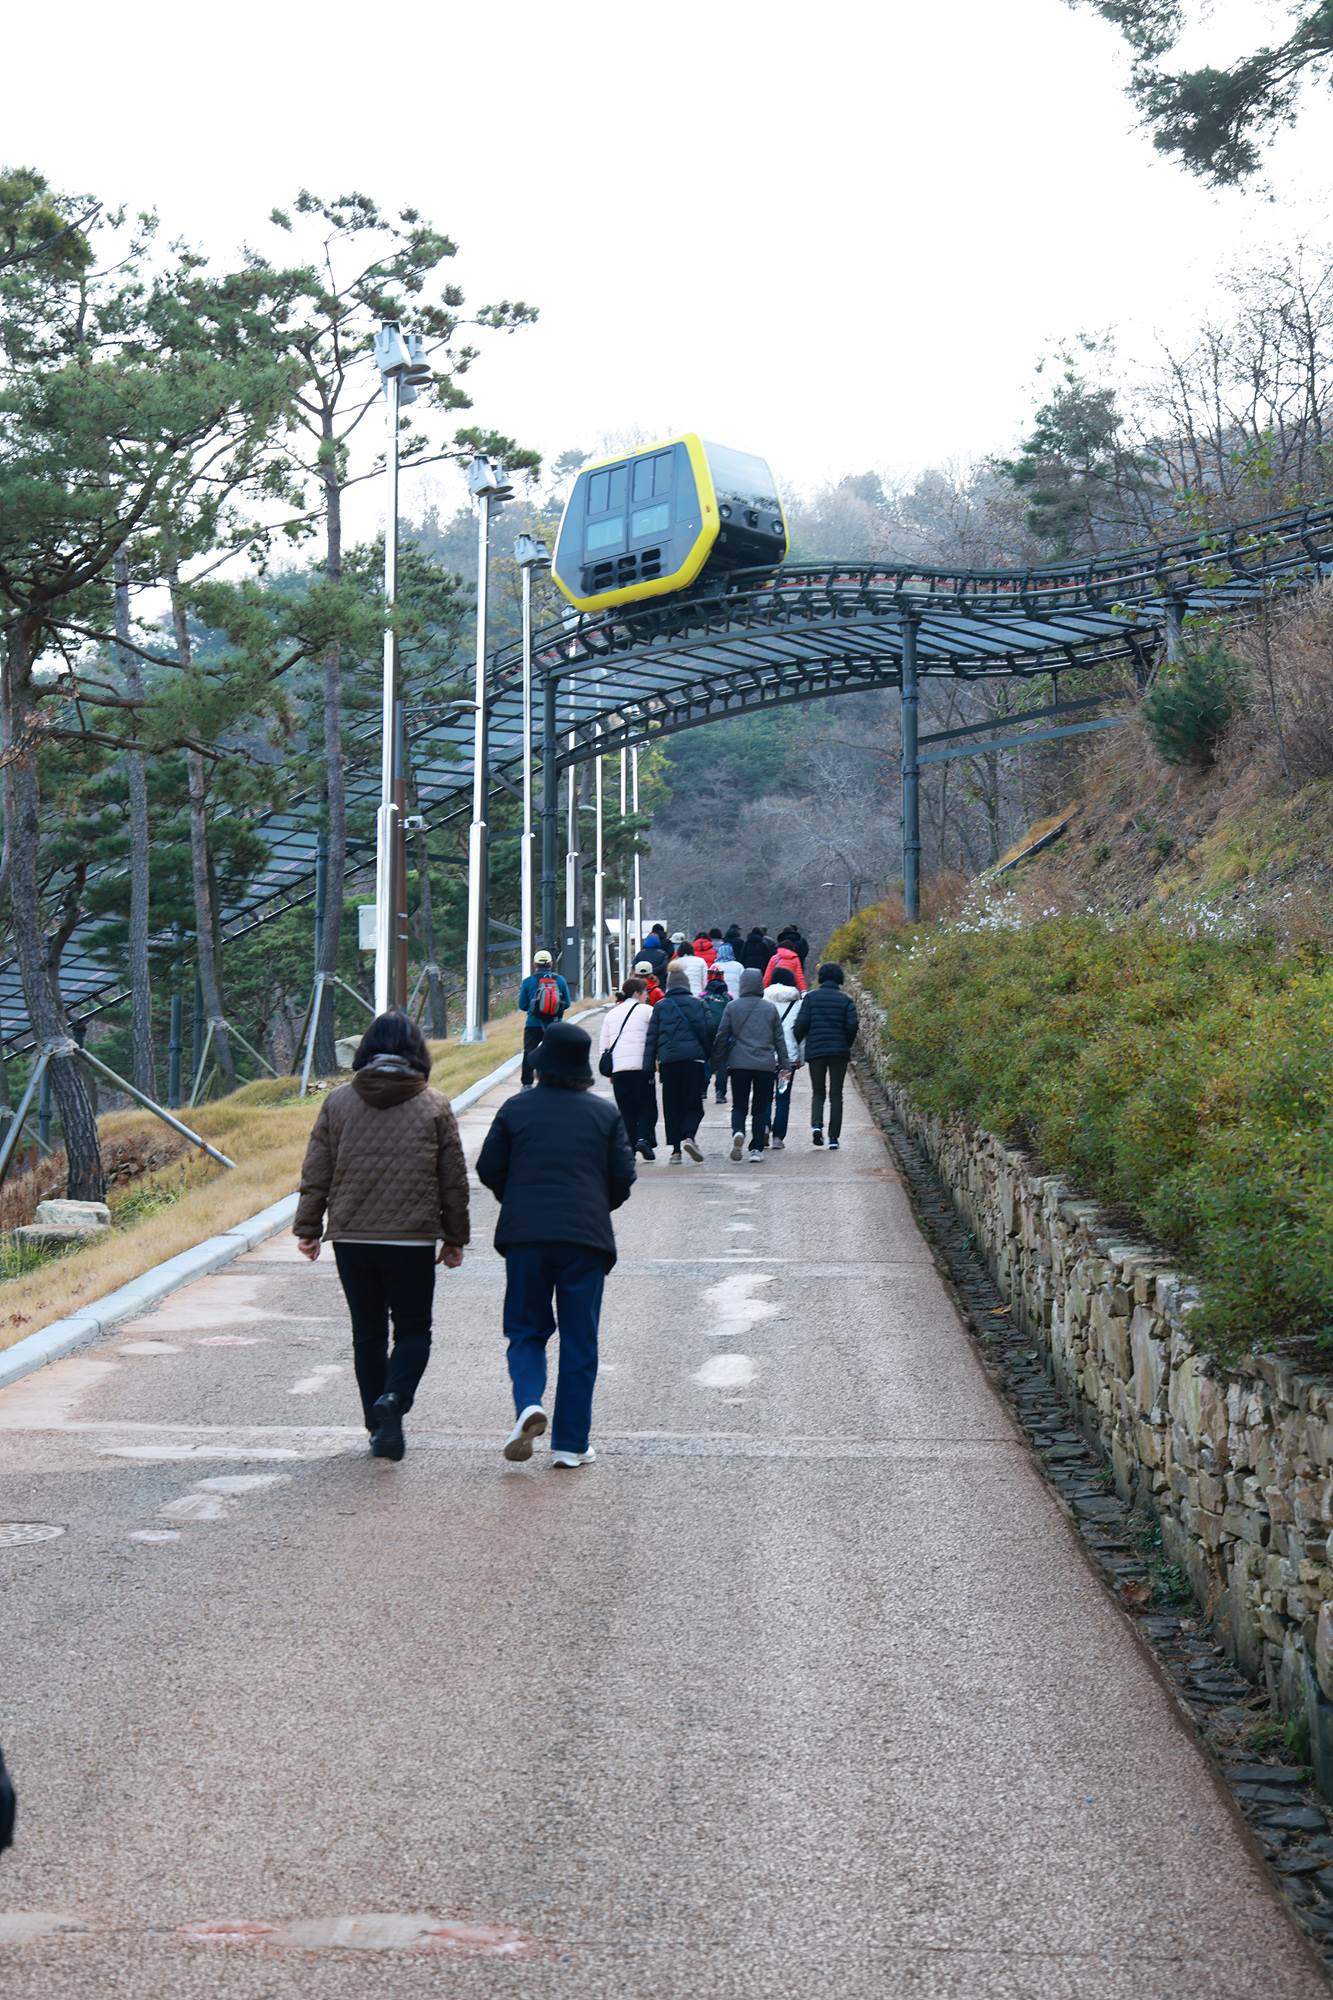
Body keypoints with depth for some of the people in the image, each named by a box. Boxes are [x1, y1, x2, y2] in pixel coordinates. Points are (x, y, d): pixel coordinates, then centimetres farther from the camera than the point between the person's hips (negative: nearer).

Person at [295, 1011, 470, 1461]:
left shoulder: (338, 1102, 2)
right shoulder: (434, 1106, -1)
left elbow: (315, 1174, 3)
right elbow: (454, 1180, 3)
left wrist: (308, 1228, 11)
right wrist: (455, 1238, 12)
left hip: (351, 1239, 2)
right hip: (412, 1241, -2)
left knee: (367, 1334, 12)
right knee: (413, 1330, 8)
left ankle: (379, 1426, 14)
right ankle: (393, 1398, -18)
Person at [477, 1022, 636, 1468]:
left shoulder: (516, 1108, 3)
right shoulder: (605, 1113, 4)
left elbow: (488, 1170, 5)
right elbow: (622, 1178, 3)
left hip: (524, 1235, 0)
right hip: (586, 1236, 0)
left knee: (526, 1330, 12)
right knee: (579, 1341, 6)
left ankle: (528, 1405, -15)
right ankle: (570, 1443, 6)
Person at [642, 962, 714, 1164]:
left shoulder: (660, 1007, 10)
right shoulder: (698, 1005, 7)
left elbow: (651, 1038, 7)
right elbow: (708, 1032, 2)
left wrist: (648, 1067, 6)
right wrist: (709, 1058, 11)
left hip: (668, 1059, 1)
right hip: (694, 1058, -1)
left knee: (671, 1106, 6)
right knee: (694, 1103, 4)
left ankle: (676, 1149, 1)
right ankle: (689, 1136, -21)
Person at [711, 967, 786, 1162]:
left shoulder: (733, 1007, -2)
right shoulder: (770, 1008, 2)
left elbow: (722, 1036, 1)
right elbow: (779, 1038, 6)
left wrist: (717, 1061, 12)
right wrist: (784, 1063, 13)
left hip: (739, 1064, 0)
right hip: (766, 1065, 0)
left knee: (739, 1106, 8)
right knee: (761, 1108, 9)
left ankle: (738, 1132, -21)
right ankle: (757, 1148, 5)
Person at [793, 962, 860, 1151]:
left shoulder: (811, 997, -1)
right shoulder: (846, 1000, 0)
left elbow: (801, 1024, -7)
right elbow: (852, 1025, -7)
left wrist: (797, 1043, 7)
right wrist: (847, 1044, 9)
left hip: (815, 1050, 0)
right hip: (839, 1051, 0)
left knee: (818, 1093, 11)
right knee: (836, 1095, 6)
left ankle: (816, 1124, -15)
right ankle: (834, 1137, 2)